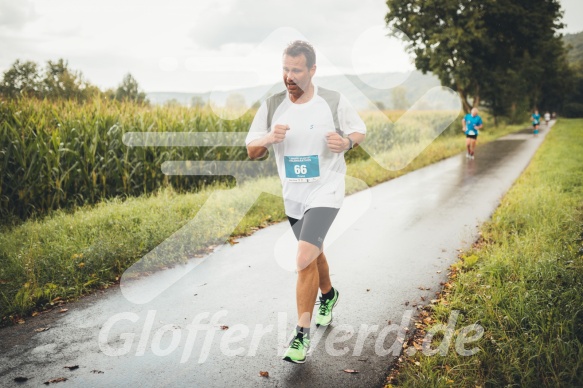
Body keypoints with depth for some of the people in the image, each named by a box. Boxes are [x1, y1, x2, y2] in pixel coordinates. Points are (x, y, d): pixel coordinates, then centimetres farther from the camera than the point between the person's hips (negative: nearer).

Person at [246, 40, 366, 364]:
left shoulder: (335, 102, -10)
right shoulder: (271, 106, -3)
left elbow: (360, 131, 4)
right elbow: (251, 151, 1)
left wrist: (346, 142, -19)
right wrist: (268, 138, -21)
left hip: (325, 192, -4)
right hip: (292, 196, 5)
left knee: (304, 260, -18)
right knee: (314, 253, 22)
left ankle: (302, 334, -2)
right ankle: (328, 295, 52)